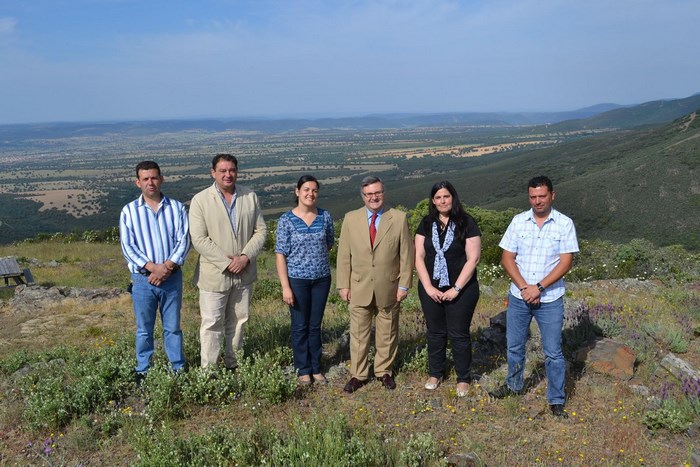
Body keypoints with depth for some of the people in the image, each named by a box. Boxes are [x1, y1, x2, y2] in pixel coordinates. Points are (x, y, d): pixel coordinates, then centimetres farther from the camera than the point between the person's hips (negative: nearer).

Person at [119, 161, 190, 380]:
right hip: (143, 278, 0)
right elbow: (127, 246, -6)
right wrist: (153, 267, -18)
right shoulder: (129, 211, 0)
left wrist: (167, 267, -17)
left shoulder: (176, 208, 1)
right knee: (144, 329, 11)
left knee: (173, 326, 11)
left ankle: (179, 368, 23)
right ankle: (143, 370, 25)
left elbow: (183, 241, -4)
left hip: (172, 277, 1)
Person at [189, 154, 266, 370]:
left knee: (238, 320, 15)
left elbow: (260, 231, 2)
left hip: (244, 272, 4)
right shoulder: (200, 200, -8)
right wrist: (227, 262, -17)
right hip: (214, 273, -3)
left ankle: (233, 364, 29)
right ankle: (208, 370, 14)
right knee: (212, 324, 3)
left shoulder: (250, 197, 2)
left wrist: (246, 257, -12)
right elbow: (199, 240, -13)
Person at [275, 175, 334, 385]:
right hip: (297, 280, -2)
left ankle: (316, 368, 26)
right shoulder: (286, 220, -8)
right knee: (300, 326, 9)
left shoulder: (325, 217, 0)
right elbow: (281, 255, -9)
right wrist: (285, 287, -13)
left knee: (315, 325, 13)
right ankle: (303, 370, 24)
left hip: (321, 279, 3)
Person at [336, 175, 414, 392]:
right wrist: (343, 285, -1)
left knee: (387, 333, 13)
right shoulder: (351, 218, 0)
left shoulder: (399, 218, -3)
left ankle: (384, 371, 30)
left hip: (388, 289, 0)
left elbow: (406, 254, -2)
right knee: (358, 334, 8)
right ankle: (358, 375, 22)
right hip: (359, 288, 1)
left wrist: (404, 284, -5)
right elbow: (344, 255, 2)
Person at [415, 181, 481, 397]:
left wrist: (456, 289, -14)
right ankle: (435, 374, 32)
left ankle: (464, 379, 24)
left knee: (459, 335, 7)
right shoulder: (426, 224, 3)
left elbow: (473, 259, -11)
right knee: (435, 333, 15)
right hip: (430, 289, 3)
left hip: (461, 290, -3)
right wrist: (428, 287, -8)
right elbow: (418, 257, 1)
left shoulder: (467, 223, -8)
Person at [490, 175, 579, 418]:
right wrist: (524, 287, -13)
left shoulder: (564, 224, -6)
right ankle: (514, 384, 39)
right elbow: (507, 258, -2)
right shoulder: (518, 221, -1)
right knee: (514, 346, 17)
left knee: (553, 353, 5)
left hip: (550, 300, -2)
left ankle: (556, 400, 20)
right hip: (518, 297, 3)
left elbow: (566, 262, -11)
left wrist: (538, 288, -17)